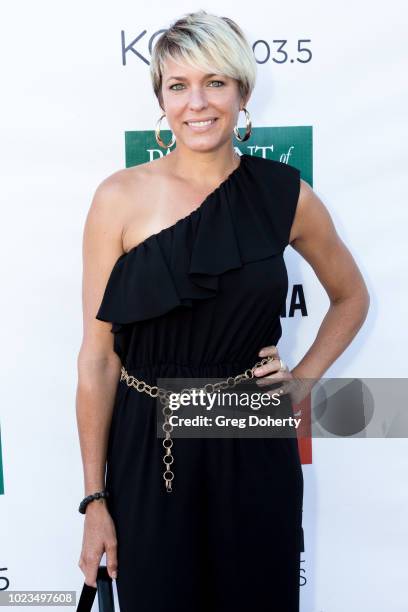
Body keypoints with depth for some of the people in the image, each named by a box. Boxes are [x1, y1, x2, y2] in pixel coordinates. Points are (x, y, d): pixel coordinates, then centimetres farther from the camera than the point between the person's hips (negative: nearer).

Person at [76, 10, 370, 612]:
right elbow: (97, 357, -6)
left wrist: (304, 378, 0)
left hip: (254, 450, 2)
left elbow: (351, 297, 14)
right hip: (146, 451, -1)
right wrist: (95, 500, -4)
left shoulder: (286, 195, -4)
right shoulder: (120, 198, -8)